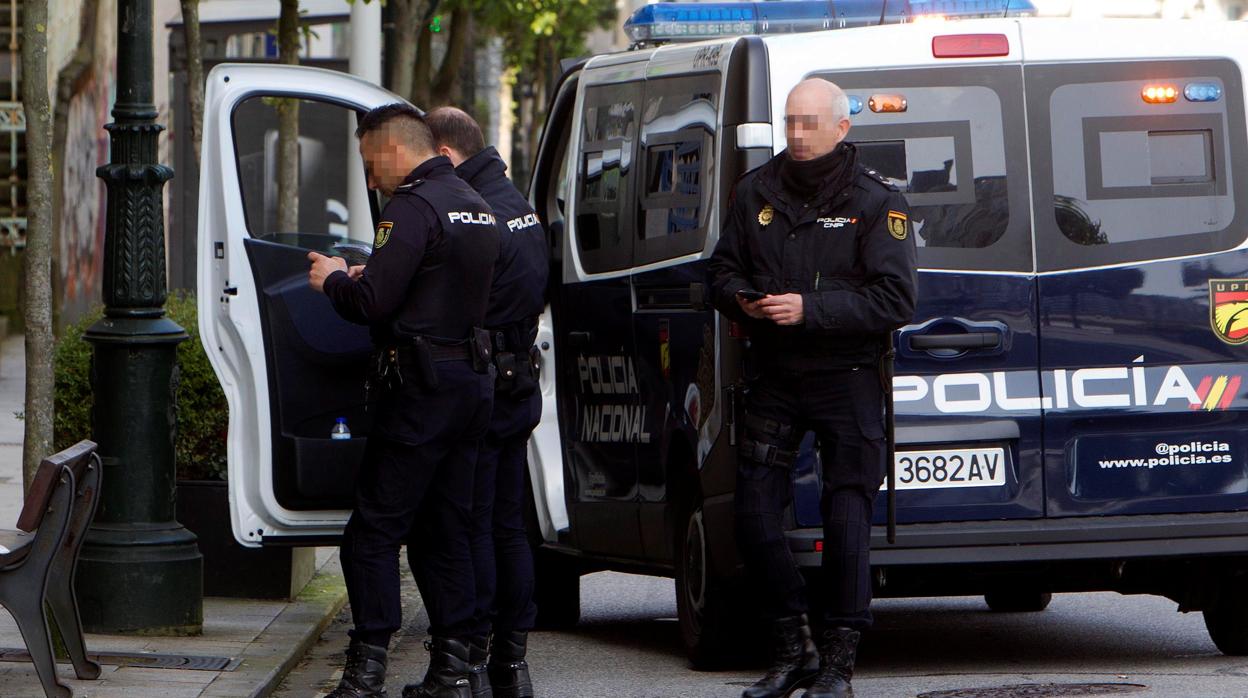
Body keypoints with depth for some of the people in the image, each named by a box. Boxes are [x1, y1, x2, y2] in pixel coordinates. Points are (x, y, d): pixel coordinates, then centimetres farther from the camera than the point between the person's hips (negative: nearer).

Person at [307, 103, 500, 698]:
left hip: (422, 387, -9)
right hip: (473, 377, 9)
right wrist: (360, 278, 17)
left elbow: (372, 303, -19)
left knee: (374, 529, -6)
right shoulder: (475, 206, 17)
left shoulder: (415, 208, -14)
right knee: (446, 526, 13)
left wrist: (334, 280, 1)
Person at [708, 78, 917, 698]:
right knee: (754, 513, -1)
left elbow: (894, 301, -12)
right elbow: (722, 270, 16)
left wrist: (810, 310, -22)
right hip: (775, 378, 4)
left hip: (846, 378, -4)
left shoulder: (875, 203, -6)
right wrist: (741, 299, -9)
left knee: (846, 518, -4)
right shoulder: (756, 192, 9)